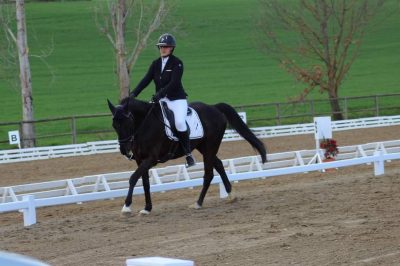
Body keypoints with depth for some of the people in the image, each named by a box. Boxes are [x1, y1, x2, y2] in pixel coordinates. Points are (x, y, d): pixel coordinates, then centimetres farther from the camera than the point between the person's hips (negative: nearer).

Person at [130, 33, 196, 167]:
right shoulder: (156, 63, 9)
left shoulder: (177, 63, -8)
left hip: (177, 99, -6)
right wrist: (134, 93, -11)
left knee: (180, 122, -28)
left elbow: (174, 83, -19)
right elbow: (146, 79, 2)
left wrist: (160, 93, -30)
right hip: (161, 100, 7)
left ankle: (188, 153, -17)